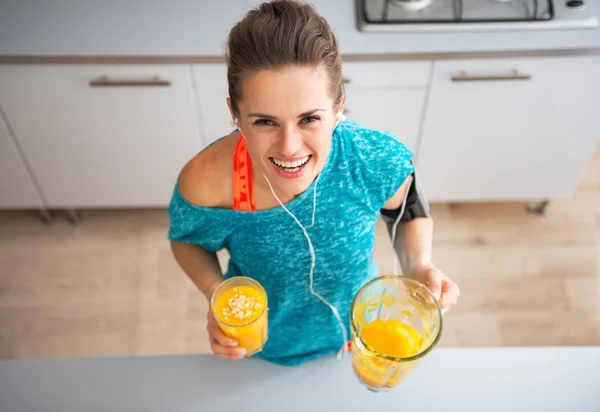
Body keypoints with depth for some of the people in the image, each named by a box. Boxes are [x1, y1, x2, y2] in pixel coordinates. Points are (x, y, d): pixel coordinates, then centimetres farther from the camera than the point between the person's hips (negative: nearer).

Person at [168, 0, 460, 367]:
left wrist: (420, 267, -29)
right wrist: (216, 295, -30)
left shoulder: (380, 161, -34)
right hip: (258, 347, 0)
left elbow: (409, 213, -10)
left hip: (352, 334, 1)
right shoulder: (205, 184, -36)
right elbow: (187, 239, -12)